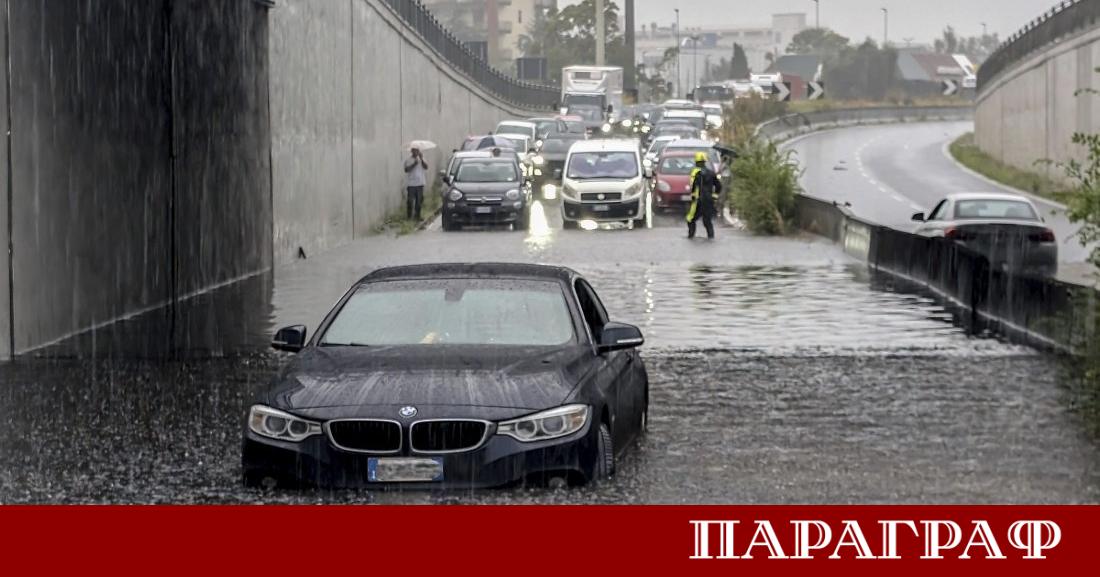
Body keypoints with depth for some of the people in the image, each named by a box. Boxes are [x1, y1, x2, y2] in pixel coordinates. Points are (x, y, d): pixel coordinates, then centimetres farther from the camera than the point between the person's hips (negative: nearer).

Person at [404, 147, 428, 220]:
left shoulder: (421, 159, 10)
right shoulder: (408, 160, 0)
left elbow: (426, 167, -4)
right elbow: (406, 169, -13)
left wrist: (421, 159, -16)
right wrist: (414, 164, -19)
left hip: (420, 183, 4)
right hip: (411, 184, -4)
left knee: (419, 201, 6)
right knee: (410, 201, -4)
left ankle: (417, 215, 15)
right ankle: (409, 216, 3)